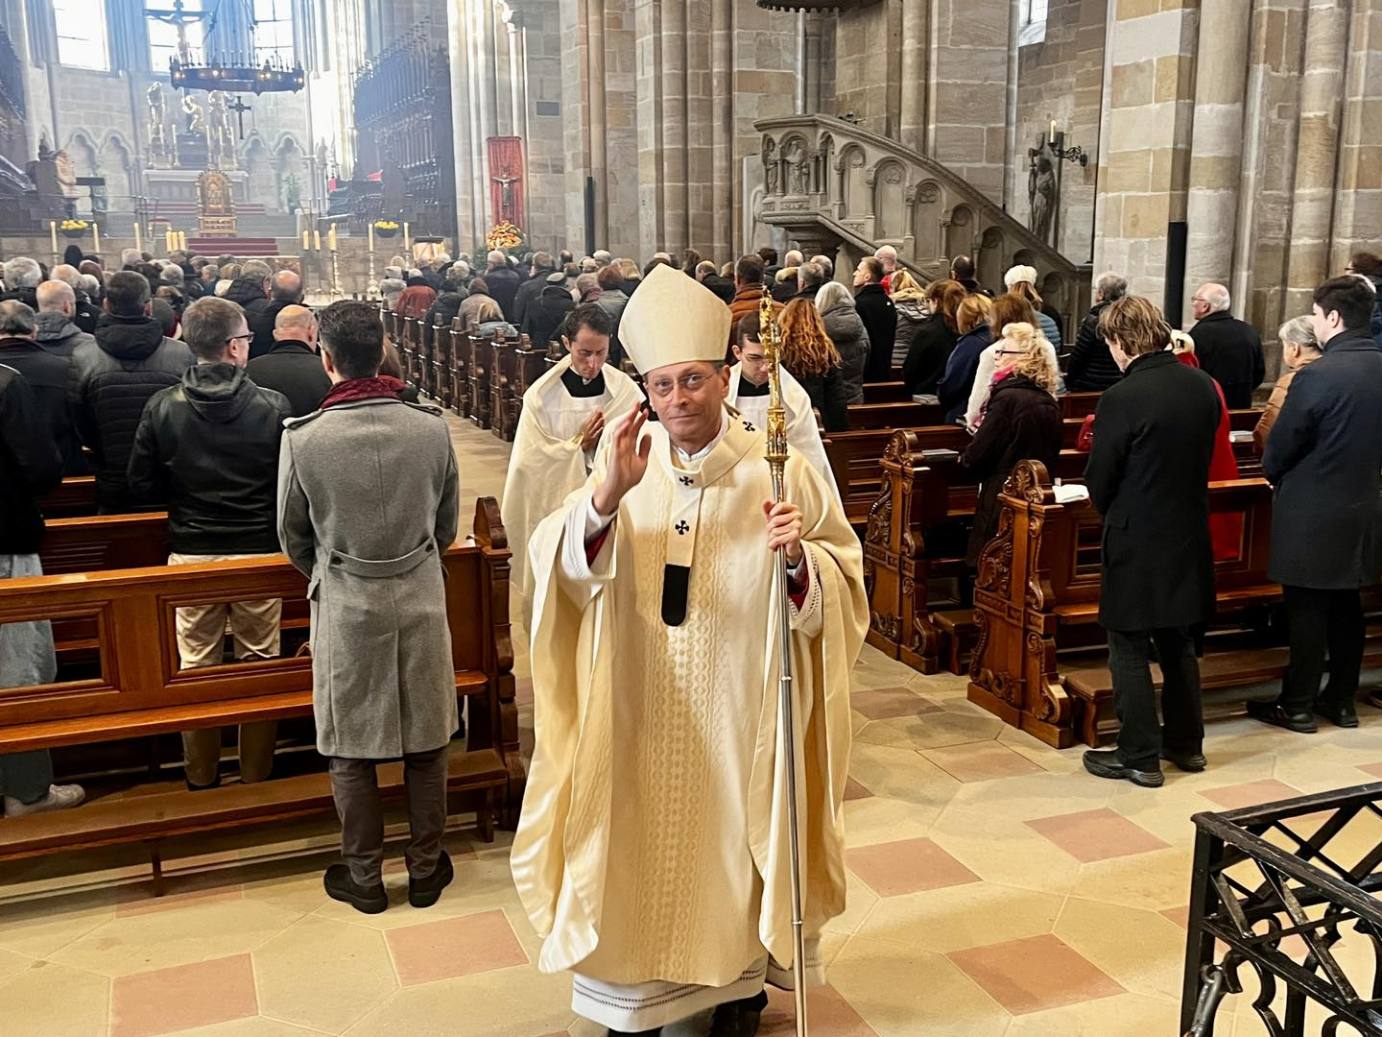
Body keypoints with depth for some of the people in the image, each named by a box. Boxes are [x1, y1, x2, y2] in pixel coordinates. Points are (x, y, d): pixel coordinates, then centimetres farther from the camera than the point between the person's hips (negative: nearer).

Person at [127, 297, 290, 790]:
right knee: (258, 663, 13)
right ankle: (257, 773, 23)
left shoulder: (162, 407, -6)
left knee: (196, 667, 14)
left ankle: (201, 777, 26)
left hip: (191, 555, 1)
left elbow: (142, 486, -1)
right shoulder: (273, 406, -11)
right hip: (259, 551, -1)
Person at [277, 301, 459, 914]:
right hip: (421, 598, 2)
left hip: (344, 605, -1)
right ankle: (426, 868, 27)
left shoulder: (303, 438, -13)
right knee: (425, 738, 14)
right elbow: (447, 525, 4)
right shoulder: (431, 428, -9)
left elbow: (293, 538, 1)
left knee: (349, 747, 13)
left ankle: (363, 876, 25)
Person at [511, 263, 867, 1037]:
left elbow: (841, 579, -6)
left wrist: (800, 557, -28)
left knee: (734, 836, 13)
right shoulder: (628, 462, -2)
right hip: (640, 712, 2)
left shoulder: (777, 471, -8)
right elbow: (560, 567, -11)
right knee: (641, 842, 12)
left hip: (738, 712, -1)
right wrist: (606, 496, -29)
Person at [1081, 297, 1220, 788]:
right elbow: (1203, 457, 10)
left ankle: (1140, 757, 12)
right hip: (1190, 537, 7)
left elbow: (1098, 480, -12)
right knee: (1179, 644, 20)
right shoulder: (1203, 386, -1)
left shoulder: (1121, 398, -21)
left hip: (1136, 543, -7)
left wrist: (1112, 513, 7)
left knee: (1130, 651, 6)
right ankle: (1186, 742, 32)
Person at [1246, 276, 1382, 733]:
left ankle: (1298, 706, 12)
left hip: (1312, 512, -7)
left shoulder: (1316, 375, -21)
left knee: (1307, 610, 2)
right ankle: (1341, 700, 26)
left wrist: (1278, 478, 7)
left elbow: (1278, 449, -14)